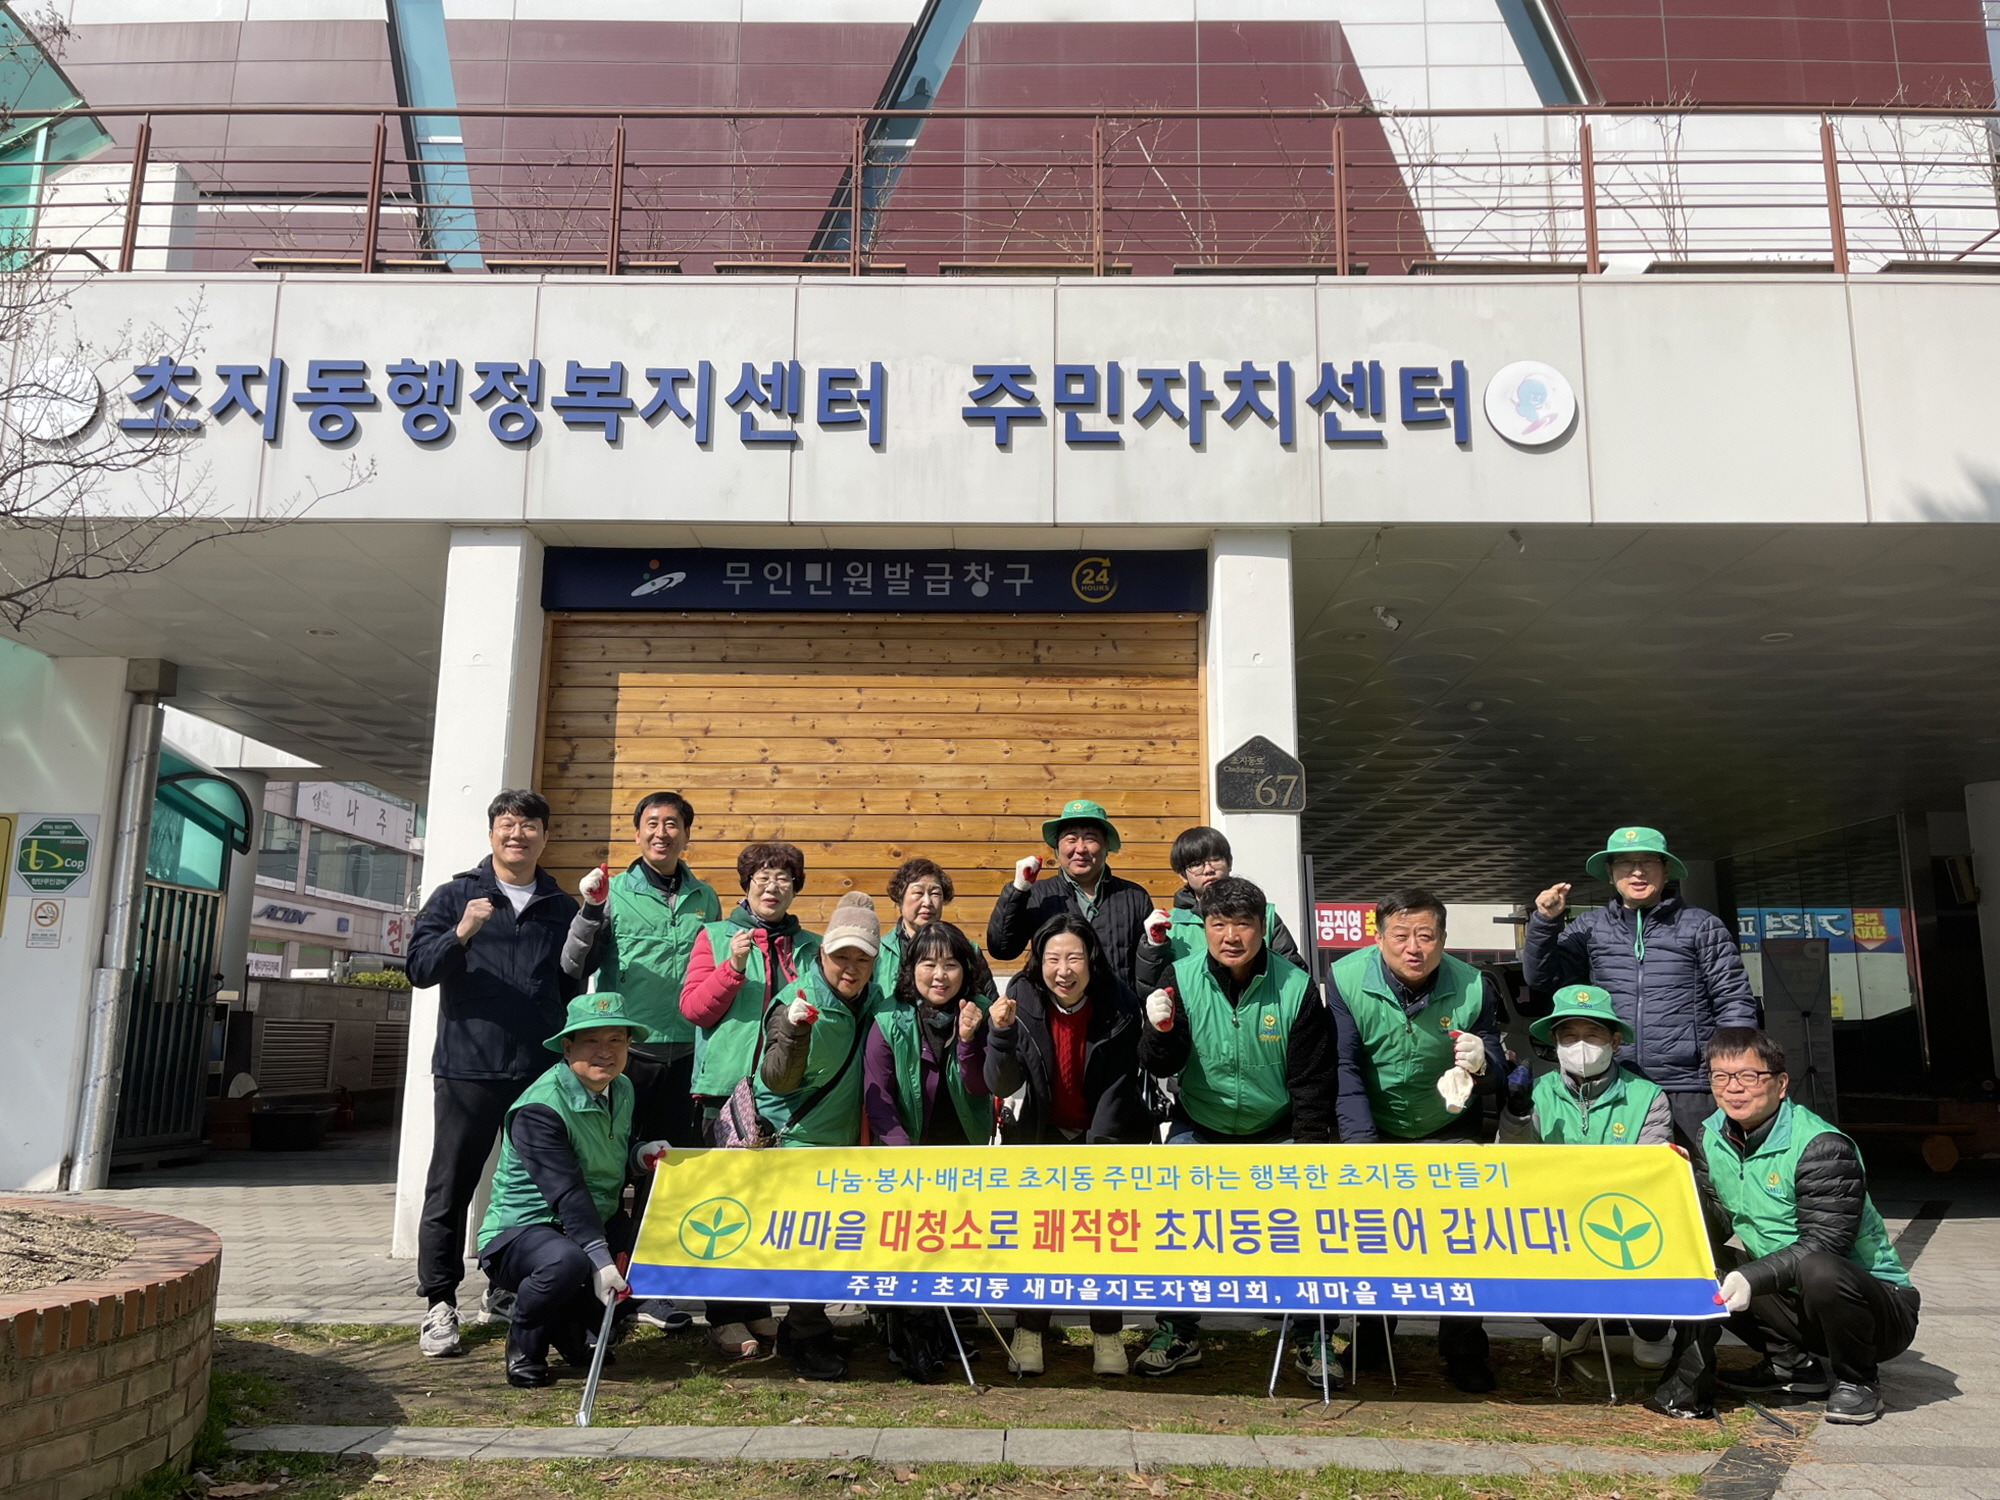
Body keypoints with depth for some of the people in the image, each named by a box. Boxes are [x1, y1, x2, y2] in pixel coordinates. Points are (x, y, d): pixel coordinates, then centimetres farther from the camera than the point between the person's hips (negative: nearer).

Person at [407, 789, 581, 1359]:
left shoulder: (562, 909, 12)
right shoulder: (456, 896, 5)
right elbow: (420, 968, -2)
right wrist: (461, 934, -20)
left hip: (541, 1072, 3)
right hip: (467, 1069, -2)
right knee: (450, 1190, 3)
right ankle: (440, 1305, 11)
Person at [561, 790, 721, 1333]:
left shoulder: (705, 898, 10)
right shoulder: (614, 891, 0)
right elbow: (575, 968, -6)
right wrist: (591, 910, -18)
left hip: (683, 1057, 3)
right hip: (623, 1050, -3)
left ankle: (650, 1287, 20)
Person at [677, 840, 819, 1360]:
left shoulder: (809, 947, 15)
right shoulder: (715, 937, 6)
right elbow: (693, 1006, -3)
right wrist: (733, 967, -15)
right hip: (729, 1085, -3)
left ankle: (759, 1309, 19)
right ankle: (726, 1318, 7)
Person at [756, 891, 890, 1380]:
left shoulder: (872, 1001, 0)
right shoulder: (796, 1001, -17)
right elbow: (778, 1081, -25)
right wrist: (795, 1033, -40)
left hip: (848, 1140, 6)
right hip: (799, 1140, -6)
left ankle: (800, 1331, 30)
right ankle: (809, 1338, 11)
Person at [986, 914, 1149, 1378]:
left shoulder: (1118, 1005, -15)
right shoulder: (1024, 1001, -14)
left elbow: (1118, 1088, -12)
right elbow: (1001, 1086, -17)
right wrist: (1001, 1032, -34)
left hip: (1112, 1132, 0)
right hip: (1045, 1132, 1)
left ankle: (1108, 1335, 6)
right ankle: (1028, 1333, 2)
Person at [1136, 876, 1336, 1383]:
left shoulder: (1295, 987, -14)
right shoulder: (1181, 979, -12)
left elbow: (1312, 1080, -6)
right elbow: (1161, 1067, -10)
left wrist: (1309, 1151, -12)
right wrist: (1161, 1032, -32)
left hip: (1276, 1133, -1)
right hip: (1198, 1128, 1)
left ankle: (1313, 1337, 12)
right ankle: (1178, 1332, 9)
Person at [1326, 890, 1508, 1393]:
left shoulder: (1473, 987, -15)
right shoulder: (1346, 979, -18)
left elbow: (1496, 1076, -9)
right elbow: (1343, 1067, -18)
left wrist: (1481, 1064, -35)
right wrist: (1363, 1144, -28)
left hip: (1448, 1131, 0)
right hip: (1372, 1129, 0)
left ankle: (1464, 1349, 8)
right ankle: (1372, 1336, 19)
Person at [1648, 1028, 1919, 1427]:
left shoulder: (1822, 1147, -21)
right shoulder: (1712, 1136, 1)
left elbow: (1822, 1245, -28)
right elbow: (1717, 1221, 0)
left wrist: (1752, 1277, -39)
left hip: (1876, 1303, -6)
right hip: (1792, 1300, 7)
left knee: (1818, 1272, -37)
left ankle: (1857, 1379, -7)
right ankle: (1794, 1363, 7)